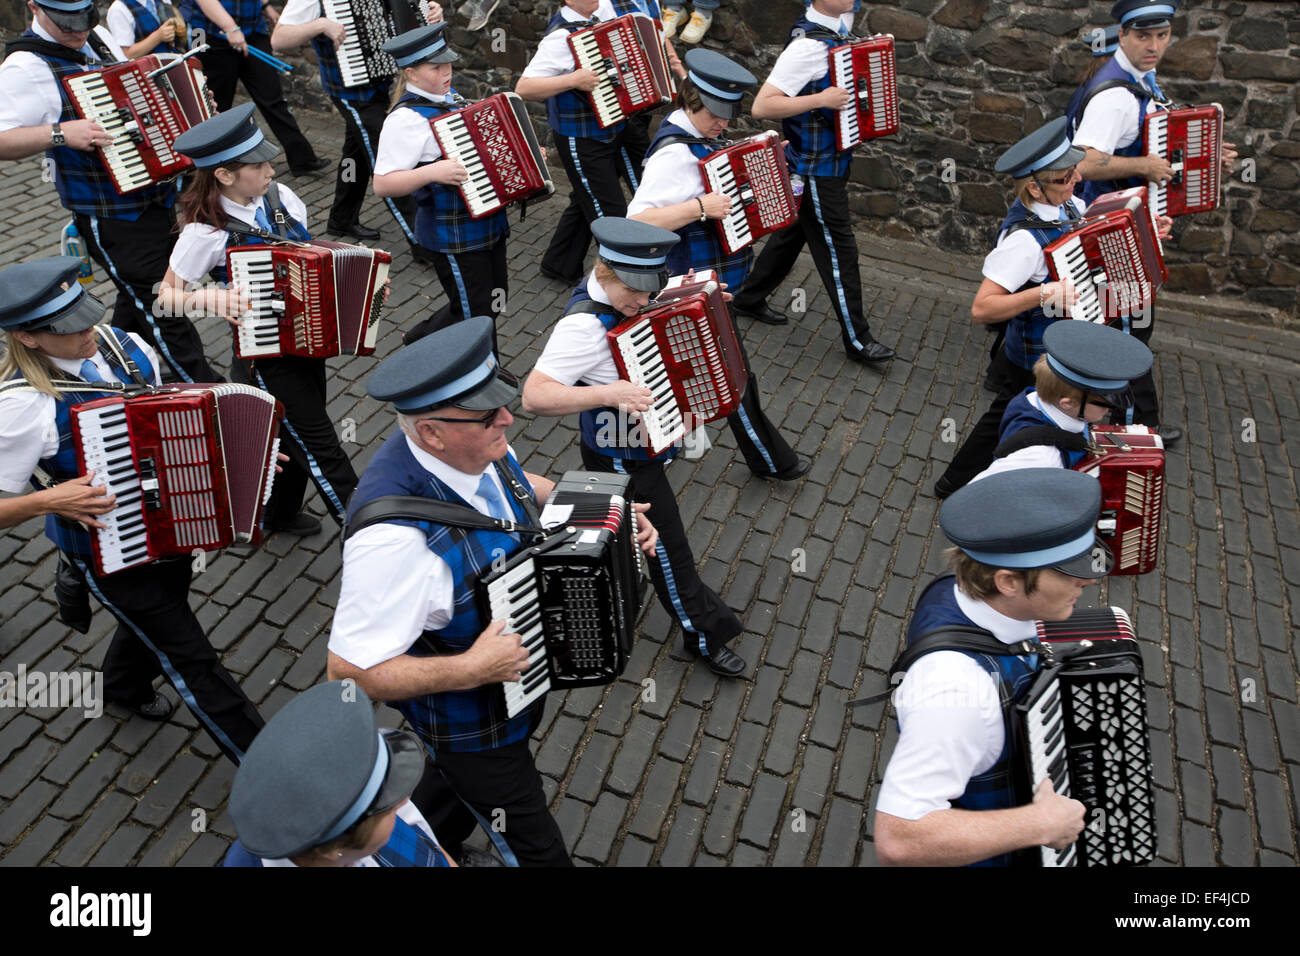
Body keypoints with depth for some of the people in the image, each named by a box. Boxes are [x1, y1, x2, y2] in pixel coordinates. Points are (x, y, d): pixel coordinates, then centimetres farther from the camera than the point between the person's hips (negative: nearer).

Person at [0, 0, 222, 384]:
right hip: (110, 218, -8)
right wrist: (59, 133, -33)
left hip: (158, 193, 8)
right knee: (160, 307, -2)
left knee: (140, 295, 21)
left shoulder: (98, 37, 9)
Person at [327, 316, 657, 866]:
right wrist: (471, 669, -34)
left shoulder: (471, 446, -17)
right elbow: (349, 671, -34)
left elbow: (517, 485, 7)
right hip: (467, 724, -7)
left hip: (517, 678, 7)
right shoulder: (395, 534, -41)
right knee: (534, 849, 16)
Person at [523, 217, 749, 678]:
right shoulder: (583, 326, -33)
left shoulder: (624, 294, -6)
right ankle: (705, 634, 28)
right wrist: (609, 393, -47)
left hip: (641, 445, 8)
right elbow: (533, 396, -38)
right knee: (669, 548, 8)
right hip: (625, 464, -8)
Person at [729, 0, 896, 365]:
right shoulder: (808, 44, -24)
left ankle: (750, 298, 36)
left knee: (794, 232, 20)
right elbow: (762, 106, -28)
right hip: (815, 170, -9)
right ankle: (856, 338, 10)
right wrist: (820, 99, -30)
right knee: (838, 248, -1)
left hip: (826, 161, 9)